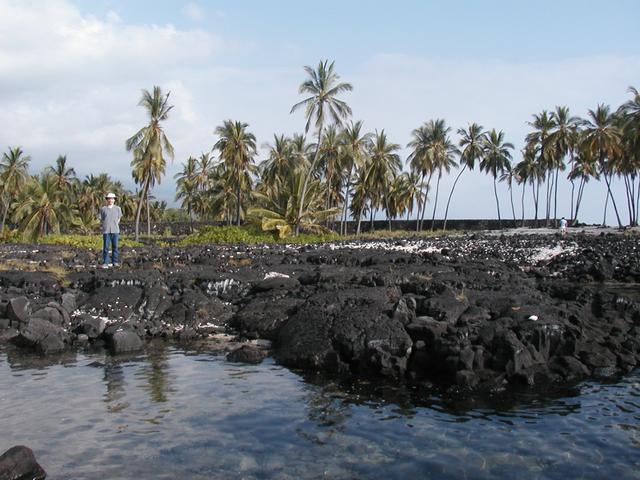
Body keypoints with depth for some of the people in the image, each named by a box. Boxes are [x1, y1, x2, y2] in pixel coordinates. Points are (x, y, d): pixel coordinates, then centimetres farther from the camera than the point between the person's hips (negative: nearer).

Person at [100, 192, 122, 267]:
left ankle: (115, 262, 14)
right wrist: (105, 225, 2)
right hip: (106, 231, -1)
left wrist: (115, 225, 9)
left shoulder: (117, 208, 8)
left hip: (115, 230, 1)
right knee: (105, 247, -4)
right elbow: (101, 220, 11)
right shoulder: (103, 209, 5)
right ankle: (105, 263, -1)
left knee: (115, 246, 5)